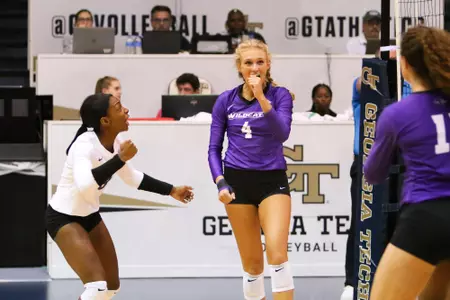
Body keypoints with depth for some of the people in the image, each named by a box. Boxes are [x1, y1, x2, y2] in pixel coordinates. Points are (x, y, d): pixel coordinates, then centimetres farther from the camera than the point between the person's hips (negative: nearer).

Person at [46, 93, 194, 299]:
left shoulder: (115, 143, -3)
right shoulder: (85, 144, -28)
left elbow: (132, 177, 17)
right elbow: (84, 185, -47)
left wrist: (171, 190, 18)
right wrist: (120, 159, -41)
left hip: (89, 215, 9)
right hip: (63, 217, -9)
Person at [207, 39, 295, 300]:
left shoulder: (280, 95, -1)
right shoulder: (226, 100, 4)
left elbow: (282, 133, -17)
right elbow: (214, 148, 8)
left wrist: (261, 98, -24)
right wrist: (220, 182, -6)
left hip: (273, 181, -2)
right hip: (238, 181, 2)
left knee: (277, 252, -20)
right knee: (252, 262, 5)